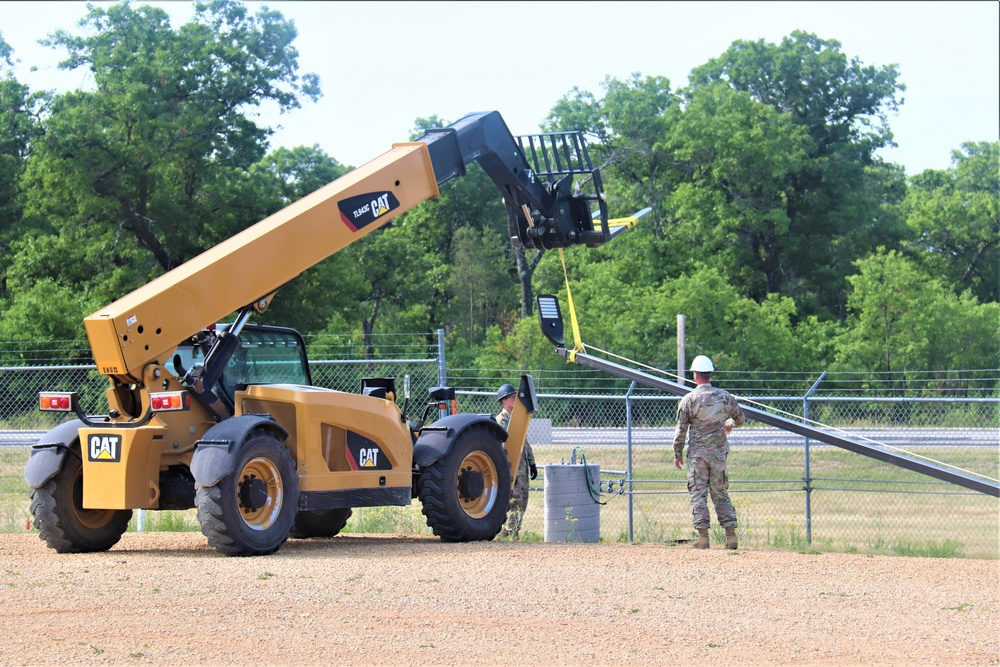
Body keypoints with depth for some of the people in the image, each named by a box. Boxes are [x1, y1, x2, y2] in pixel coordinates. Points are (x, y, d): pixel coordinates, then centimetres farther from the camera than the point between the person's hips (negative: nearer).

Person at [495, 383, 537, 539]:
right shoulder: (501, 421, -10)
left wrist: (532, 463, 19)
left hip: (523, 465, 8)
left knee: (522, 502, 9)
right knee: (515, 499, -9)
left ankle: (513, 531, 16)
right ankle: (510, 532, -4)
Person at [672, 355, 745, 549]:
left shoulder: (688, 400, -8)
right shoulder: (724, 396, 1)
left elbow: (680, 431, -7)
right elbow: (740, 418, 15)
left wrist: (677, 455, 4)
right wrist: (729, 424, 38)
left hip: (697, 454, -3)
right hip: (718, 453, 3)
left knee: (698, 495, 2)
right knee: (721, 495, 10)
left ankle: (703, 536, -4)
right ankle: (731, 536, 2)